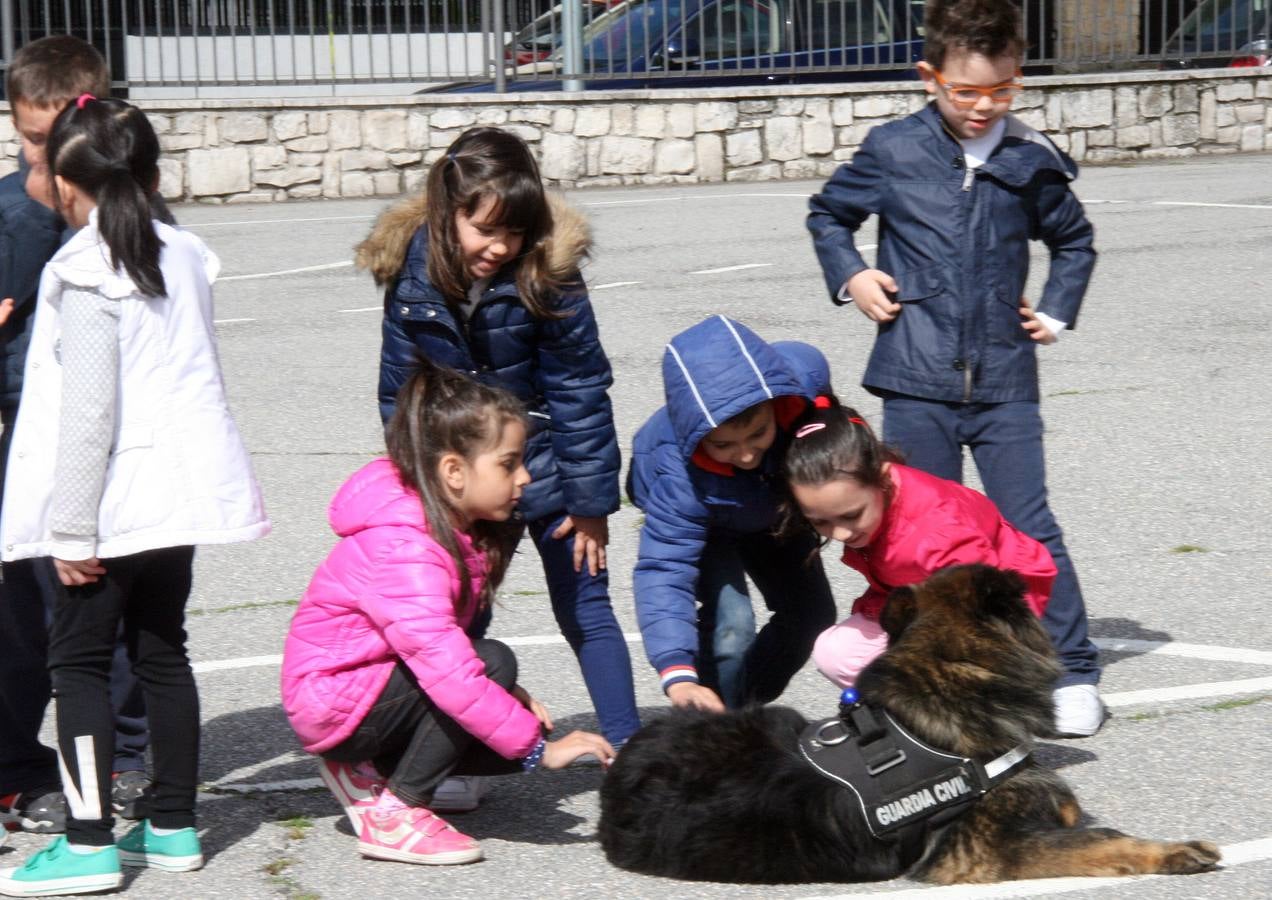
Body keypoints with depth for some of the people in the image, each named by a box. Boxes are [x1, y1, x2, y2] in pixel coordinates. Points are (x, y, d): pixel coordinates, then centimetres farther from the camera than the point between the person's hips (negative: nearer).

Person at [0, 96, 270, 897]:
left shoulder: (86, 274, -14)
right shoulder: (186, 258, 8)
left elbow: (89, 409, -17)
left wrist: (72, 528, -14)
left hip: (116, 500, -7)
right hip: (183, 491, 7)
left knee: (79, 657, 1)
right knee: (163, 651, 14)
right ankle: (174, 826, 19)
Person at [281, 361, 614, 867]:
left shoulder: (454, 525, 2)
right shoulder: (403, 550, -28)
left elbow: (447, 646, 12)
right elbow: (448, 671, -35)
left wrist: (509, 696, -4)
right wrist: (539, 749, -31)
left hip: (382, 678, 9)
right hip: (334, 701, -9)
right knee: (493, 662, -27)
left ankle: (369, 769, 9)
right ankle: (393, 815, -17)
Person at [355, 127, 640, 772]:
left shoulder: (547, 274, -20)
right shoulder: (412, 271, -11)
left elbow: (578, 394, -14)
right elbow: (400, 388, 0)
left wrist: (589, 500, -11)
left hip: (546, 472, -3)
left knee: (584, 613, 3)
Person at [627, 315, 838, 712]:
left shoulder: (804, 371, -40)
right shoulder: (680, 476, -48)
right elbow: (664, 571, -48)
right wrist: (677, 676, -61)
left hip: (774, 503, 5)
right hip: (704, 521, -5)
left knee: (811, 616, 13)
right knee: (731, 624, -25)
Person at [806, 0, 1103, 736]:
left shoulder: (1034, 162, 3)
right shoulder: (893, 152, 0)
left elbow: (1075, 241, 21)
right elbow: (827, 214, 17)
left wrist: (1057, 311, 9)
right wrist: (850, 276, 2)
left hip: (1005, 380, 0)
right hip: (917, 379, 0)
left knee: (1030, 528, -3)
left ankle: (1073, 674, 5)